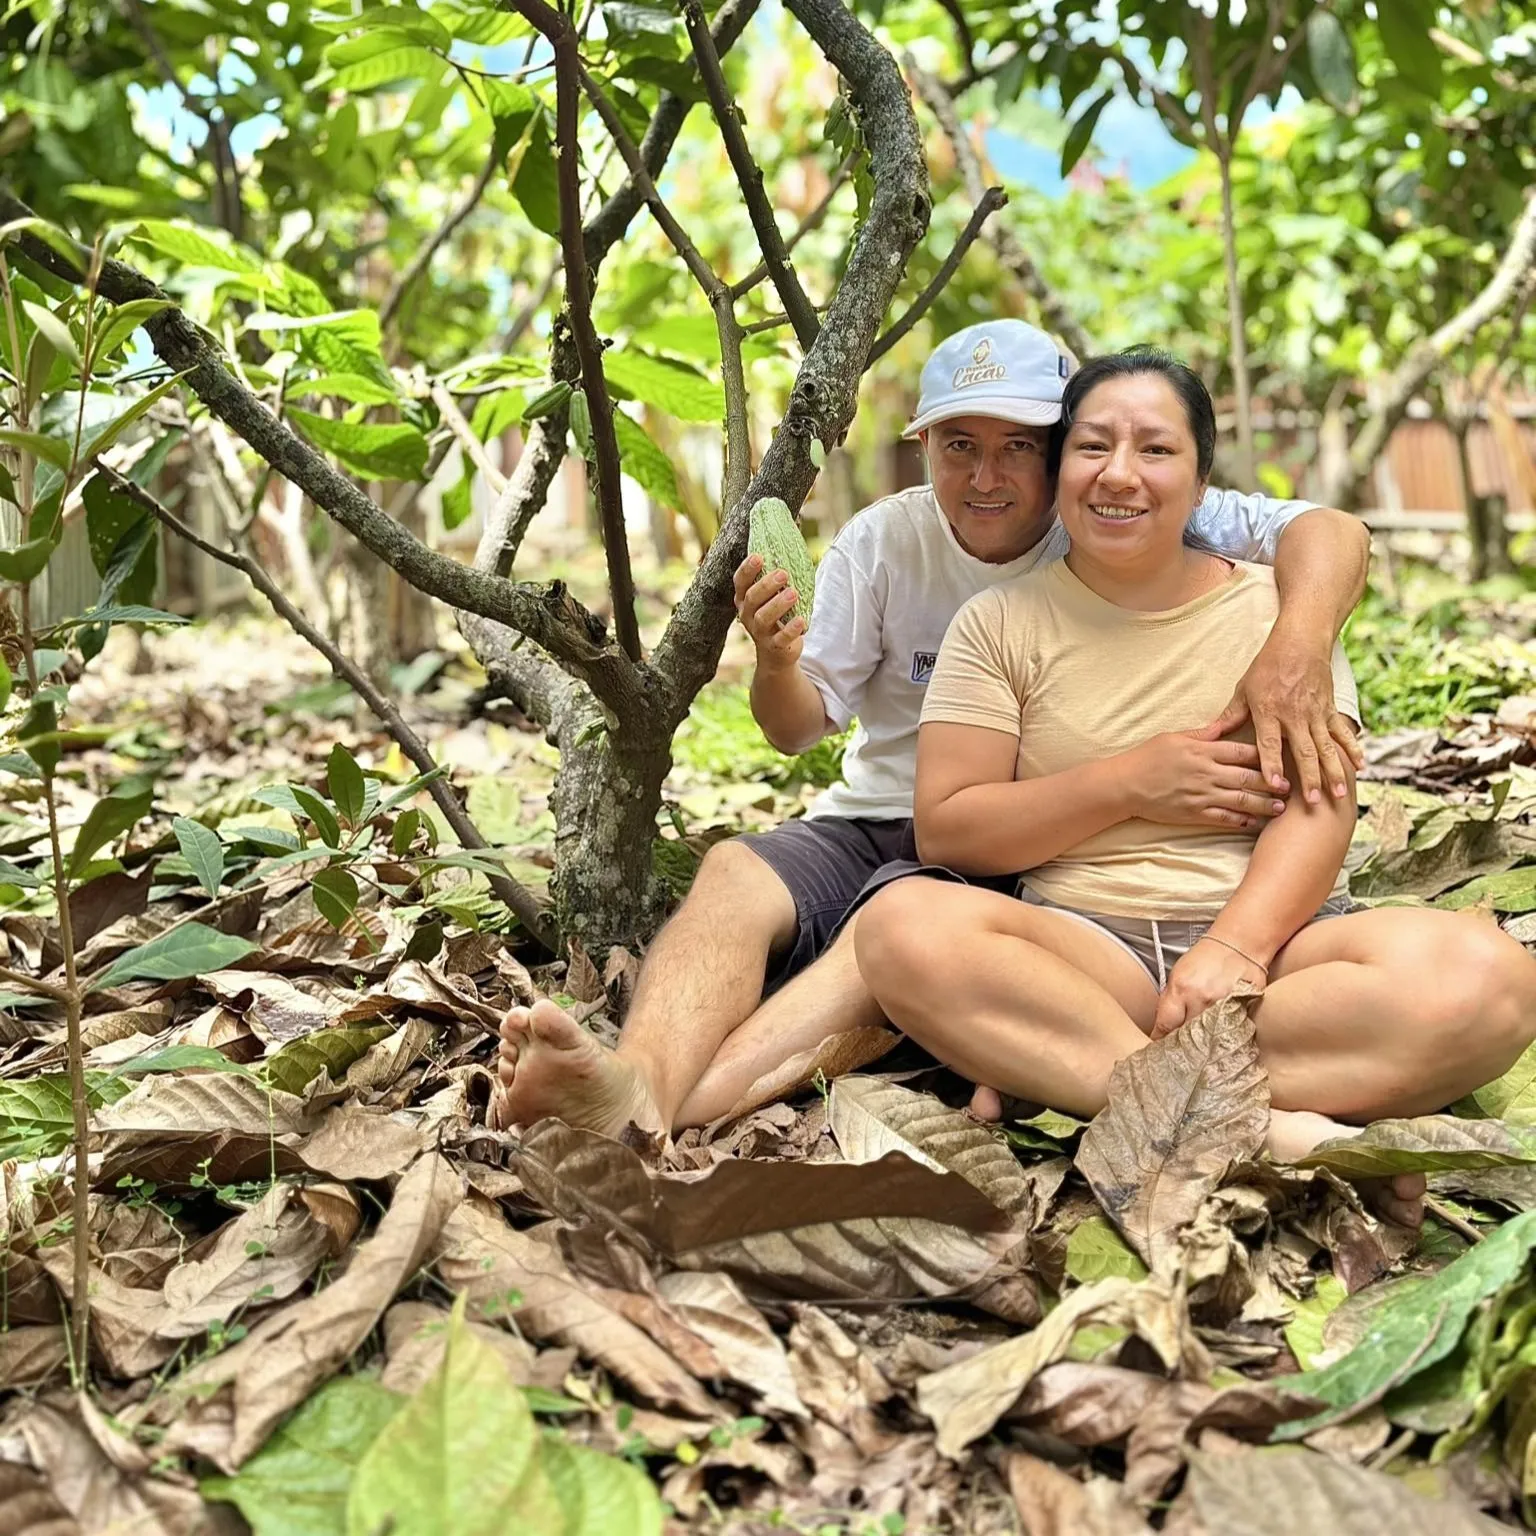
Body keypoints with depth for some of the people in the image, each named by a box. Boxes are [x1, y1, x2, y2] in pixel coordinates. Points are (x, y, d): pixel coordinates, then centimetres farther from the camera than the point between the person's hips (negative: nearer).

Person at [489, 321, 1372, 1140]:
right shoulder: (882, 542, 4)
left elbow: (1331, 532, -13)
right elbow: (799, 730, 6)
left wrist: (1297, 647, -35)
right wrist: (777, 661, -19)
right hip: (874, 827, 3)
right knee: (733, 873, -27)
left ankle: (672, 1109, -55)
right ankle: (639, 1081, -54)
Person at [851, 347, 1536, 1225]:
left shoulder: (1278, 604, 10)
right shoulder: (1000, 624, 8)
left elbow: (1321, 807, -3)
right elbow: (943, 832, 0)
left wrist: (1237, 947, -22)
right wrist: (1132, 782, -9)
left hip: (1277, 937, 1)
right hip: (1085, 947, 0)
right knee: (904, 925, -32)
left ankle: (1050, 1070, -31)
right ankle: (1265, 1128, -37)